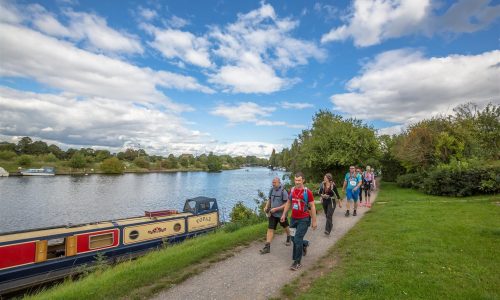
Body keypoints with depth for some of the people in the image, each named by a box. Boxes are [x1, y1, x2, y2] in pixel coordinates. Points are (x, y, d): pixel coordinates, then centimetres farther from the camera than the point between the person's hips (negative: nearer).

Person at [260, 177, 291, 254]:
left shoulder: (283, 191, -19)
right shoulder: (272, 190, -1)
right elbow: (269, 199, 13)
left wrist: (276, 209, -26)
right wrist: (266, 207, -5)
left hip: (281, 214, -4)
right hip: (272, 214, 4)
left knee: (286, 227, 21)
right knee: (270, 229, -2)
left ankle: (288, 239, 48)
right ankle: (267, 247, 0)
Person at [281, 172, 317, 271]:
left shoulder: (307, 192, -14)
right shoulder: (292, 190, 1)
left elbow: (312, 207, -9)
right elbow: (288, 203, 13)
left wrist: (314, 221, -7)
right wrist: (284, 214, 8)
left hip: (304, 219, -5)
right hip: (294, 218, 6)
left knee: (297, 240, -6)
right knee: (293, 238, 14)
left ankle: (297, 262, 10)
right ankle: (305, 244, 46)